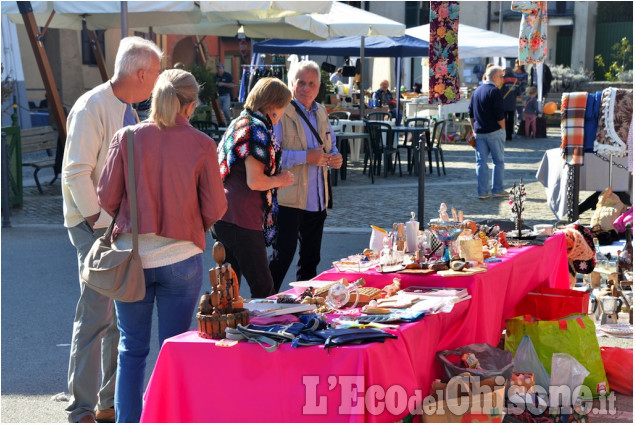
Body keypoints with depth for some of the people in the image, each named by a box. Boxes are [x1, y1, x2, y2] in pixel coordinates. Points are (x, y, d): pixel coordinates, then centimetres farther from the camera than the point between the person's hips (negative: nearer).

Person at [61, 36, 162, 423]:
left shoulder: (128, 111, 16)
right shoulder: (92, 107, -13)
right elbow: (76, 173, -18)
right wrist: (99, 222, -18)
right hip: (96, 228, -9)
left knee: (123, 317, 13)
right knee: (96, 318, -7)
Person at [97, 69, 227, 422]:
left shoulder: (127, 138, -5)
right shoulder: (202, 145, -8)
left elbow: (107, 200, -2)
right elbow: (215, 210, -6)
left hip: (131, 256, 1)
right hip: (181, 258, -1)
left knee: (132, 350, 14)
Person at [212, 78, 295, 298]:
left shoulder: (237, 123, 15)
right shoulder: (257, 129, -13)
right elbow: (255, 182, -19)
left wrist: (275, 180, 20)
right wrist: (280, 180, -1)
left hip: (222, 217, 10)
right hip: (241, 220, -9)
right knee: (263, 287, -3)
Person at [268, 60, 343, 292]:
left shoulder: (321, 113, 15)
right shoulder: (281, 112, -9)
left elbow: (331, 145, 26)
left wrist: (335, 157, 2)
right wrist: (305, 157, -24)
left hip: (317, 199, 7)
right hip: (289, 197, -7)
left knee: (311, 256, 14)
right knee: (283, 254, -7)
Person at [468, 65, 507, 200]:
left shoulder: (476, 91, 12)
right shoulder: (494, 91, -11)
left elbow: (471, 113, 15)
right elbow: (500, 115, -15)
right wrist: (503, 129, -5)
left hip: (479, 132, 6)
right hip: (494, 132, -6)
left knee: (481, 162, 6)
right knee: (499, 161, 5)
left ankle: (482, 192, 5)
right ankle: (497, 189, 7)